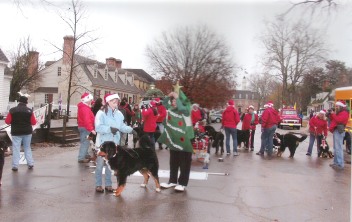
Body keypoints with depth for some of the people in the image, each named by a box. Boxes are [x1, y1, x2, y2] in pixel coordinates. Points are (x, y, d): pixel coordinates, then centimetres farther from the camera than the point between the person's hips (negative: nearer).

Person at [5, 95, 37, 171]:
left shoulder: (12, 110, -7)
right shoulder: (29, 111, -6)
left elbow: (7, 121, -4)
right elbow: (34, 122, -4)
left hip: (16, 132, -1)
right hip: (27, 132, 1)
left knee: (16, 149, 4)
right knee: (27, 148, 14)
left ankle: (15, 166, 2)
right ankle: (30, 164, 15)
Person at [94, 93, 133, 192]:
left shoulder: (119, 114, 6)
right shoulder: (101, 113, -11)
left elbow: (122, 127, 5)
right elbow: (98, 127, -21)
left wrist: (131, 129, -9)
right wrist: (110, 129, -28)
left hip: (113, 143, 5)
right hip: (102, 143, -5)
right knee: (100, 164, 4)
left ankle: (108, 184, 22)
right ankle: (98, 185, 15)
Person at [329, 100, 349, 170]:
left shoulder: (344, 113, -9)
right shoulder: (339, 112, 23)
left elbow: (339, 120, -23)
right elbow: (334, 119, 19)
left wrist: (333, 114, -13)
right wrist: (330, 115, 5)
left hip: (339, 131, -11)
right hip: (336, 131, 11)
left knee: (338, 148, -14)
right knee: (336, 148, 13)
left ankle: (340, 165, -15)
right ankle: (336, 162, 20)